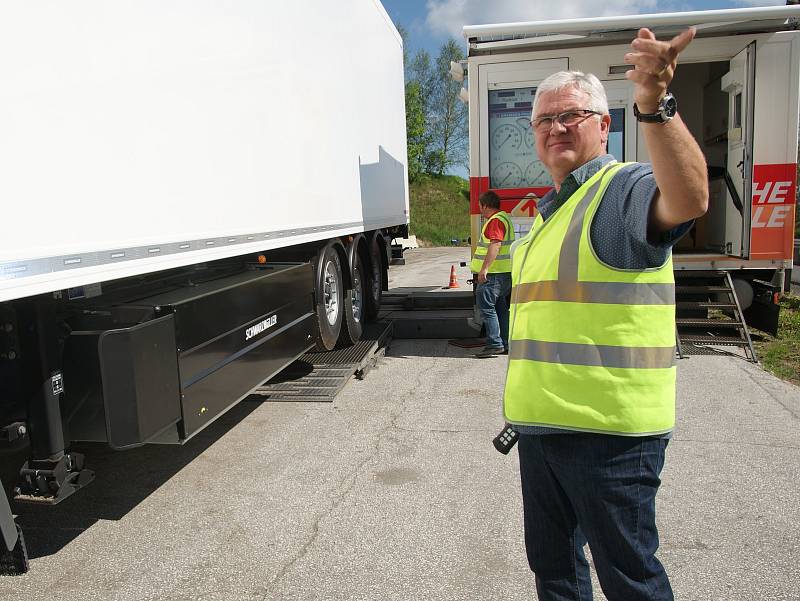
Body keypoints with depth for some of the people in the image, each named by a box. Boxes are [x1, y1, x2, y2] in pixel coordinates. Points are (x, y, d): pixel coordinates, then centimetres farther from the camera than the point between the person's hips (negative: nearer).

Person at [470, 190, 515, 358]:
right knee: (500, 309, 14)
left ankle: (495, 344, -8)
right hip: (504, 273, 11)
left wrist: (485, 268, -30)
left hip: (494, 274, -11)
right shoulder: (503, 217, 20)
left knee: (486, 307, -8)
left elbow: (495, 244, -26)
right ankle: (505, 344, 19)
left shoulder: (496, 221, -14)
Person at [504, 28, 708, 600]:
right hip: (541, 425, 9)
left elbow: (689, 199, -33)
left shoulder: (628, 186, -8)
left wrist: (656, 104, -46)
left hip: (609, 429, -8)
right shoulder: (547, 212, 17)